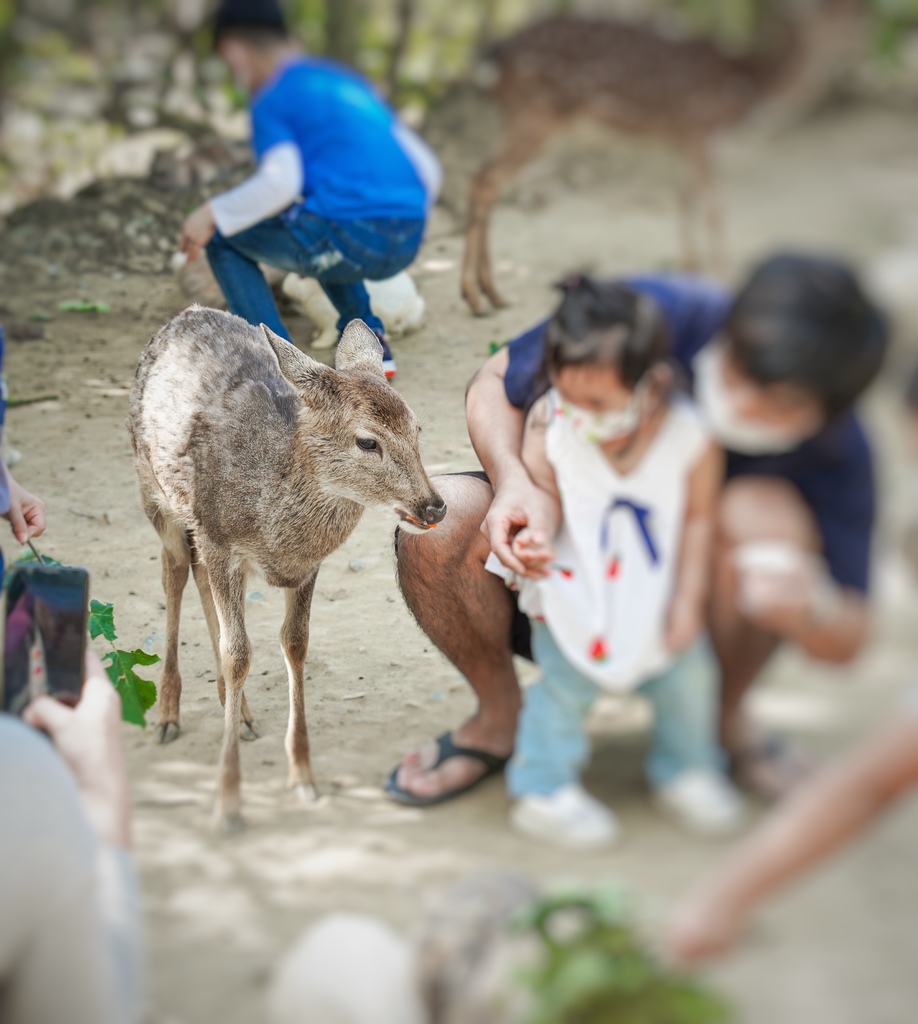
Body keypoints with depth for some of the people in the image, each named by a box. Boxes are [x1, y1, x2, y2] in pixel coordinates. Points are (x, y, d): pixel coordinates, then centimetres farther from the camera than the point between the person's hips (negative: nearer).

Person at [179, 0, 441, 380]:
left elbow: (281, 182, -16)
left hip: (349, 236, -8)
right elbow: (426, 169, 24)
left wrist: (214, 215, -3)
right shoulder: (347, 81, 25)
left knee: (223, 239, 12)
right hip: (406, 245, 8)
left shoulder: (273, 99, 2)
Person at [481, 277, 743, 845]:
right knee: (568, 679, -8)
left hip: (656, 586, 1)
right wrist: (534, 537, -33)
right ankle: (543, 789, 10)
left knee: (686, 670, 4)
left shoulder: (689, 436, -20)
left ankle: (688, 769, 31)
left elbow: (699, 517, -8)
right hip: (576, 582, -1)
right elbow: (545, 495, -12)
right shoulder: (549, 424, -20)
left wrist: (689, 597, -6)